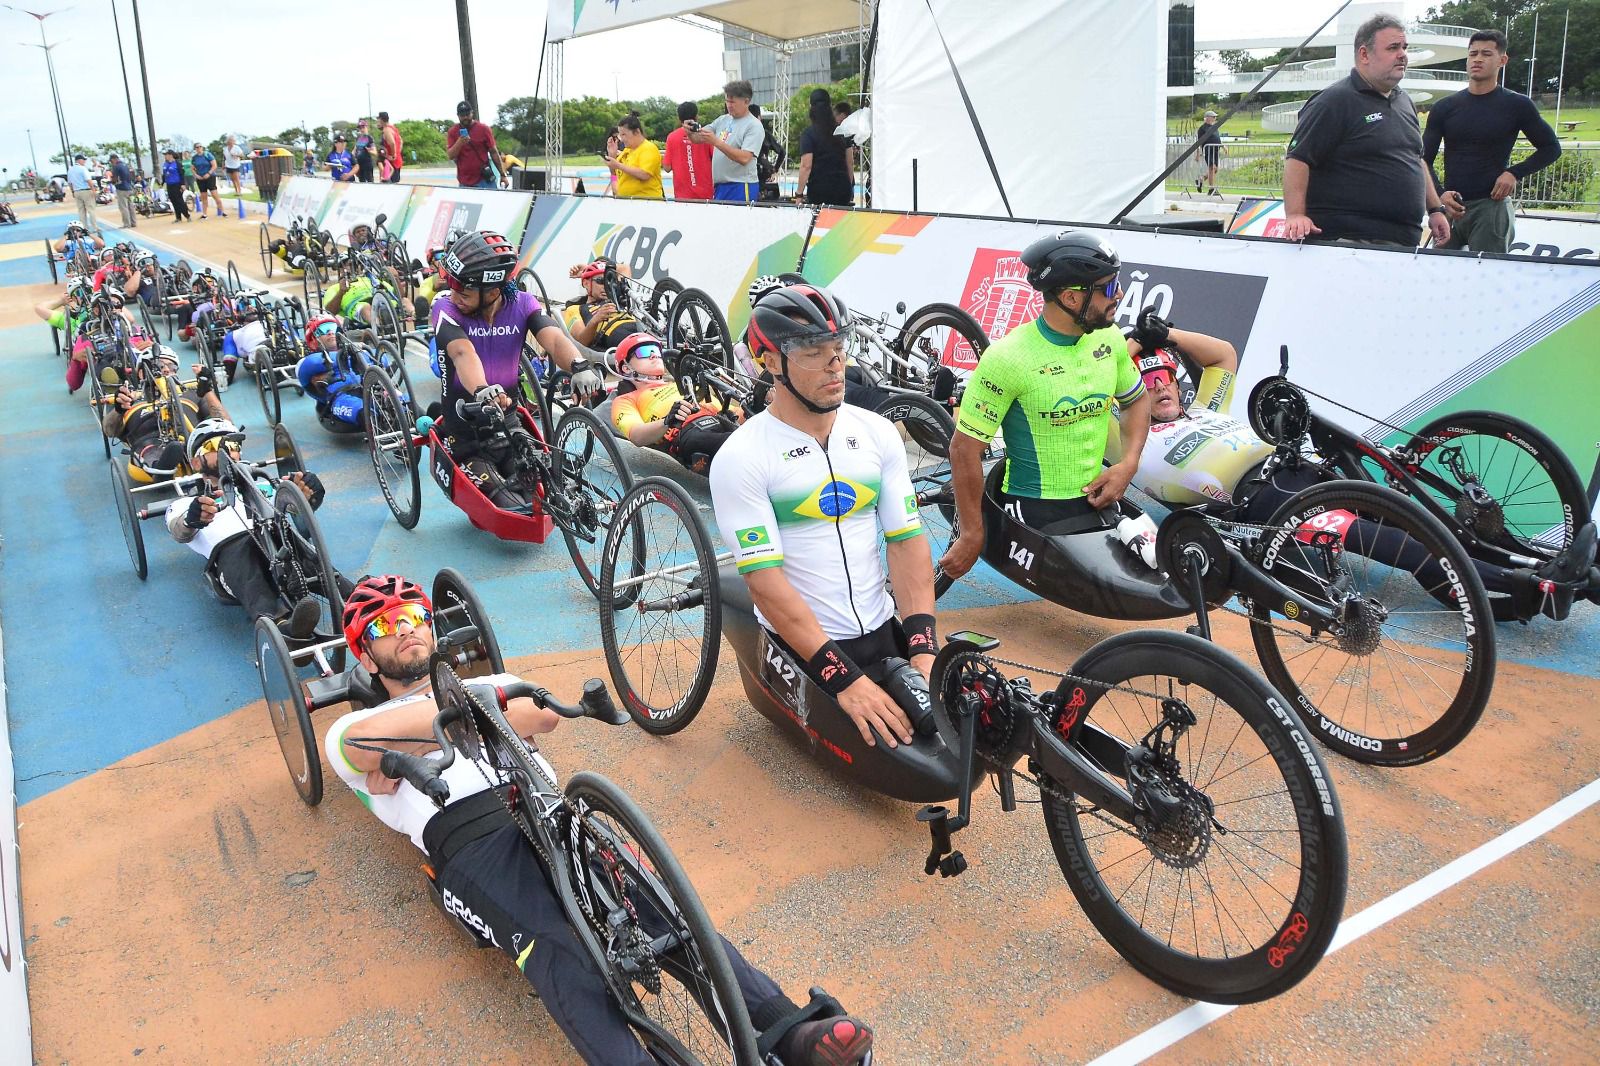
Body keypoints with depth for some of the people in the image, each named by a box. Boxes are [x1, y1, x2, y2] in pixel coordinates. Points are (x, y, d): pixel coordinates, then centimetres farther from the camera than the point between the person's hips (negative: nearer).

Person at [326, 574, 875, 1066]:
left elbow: (546, 713, 9)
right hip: (469, 842, -2)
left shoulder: (489, 684, 34)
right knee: (560, 953, -33)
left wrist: (417, 739, 3)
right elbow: (367, 740, -2)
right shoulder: (351, 726, 26)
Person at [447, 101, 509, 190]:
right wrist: (459, 142, -18)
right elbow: (450, 155, 0)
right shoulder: (453, 132, 6)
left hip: (484, 180, -1)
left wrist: (503, 175, -1)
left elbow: (494, 152, 3)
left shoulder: (483, 129, 1)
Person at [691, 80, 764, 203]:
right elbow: (697, 139, 13)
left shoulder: (754, 126, -6)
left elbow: (744, 158, -19)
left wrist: (716, 142, -22)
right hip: (719, 186, 7)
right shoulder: (722, 120, 14)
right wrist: (690, 132, -11)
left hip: (741, 187, -6)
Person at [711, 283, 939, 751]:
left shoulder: (878, 432, 4)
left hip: (884, 633, 5)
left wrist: (923, 648, -14)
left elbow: (907, 541, 0)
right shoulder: (741, 457, -12)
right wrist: (843, 678, -25)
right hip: (799, 647, -4)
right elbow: (766, 581, -18)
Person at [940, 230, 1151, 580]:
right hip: (1035, 511, -6)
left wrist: (1128, 464, 0)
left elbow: (1136, 400, 19)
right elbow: (965, 448, -15)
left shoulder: (1109, 337, 1)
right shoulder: (1009, 357, -18)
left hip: (1097, 500, 6)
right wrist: (972, 536, -11)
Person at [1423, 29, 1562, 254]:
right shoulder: (1445, 108, 8)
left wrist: (1515, 173, -4)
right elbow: (1425, 159, 7)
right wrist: (1440, 193, -11)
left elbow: (1551, 148, 11)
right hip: (1450, 206, 3)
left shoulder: (1517, 106, 3)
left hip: (1491, 205, -3)